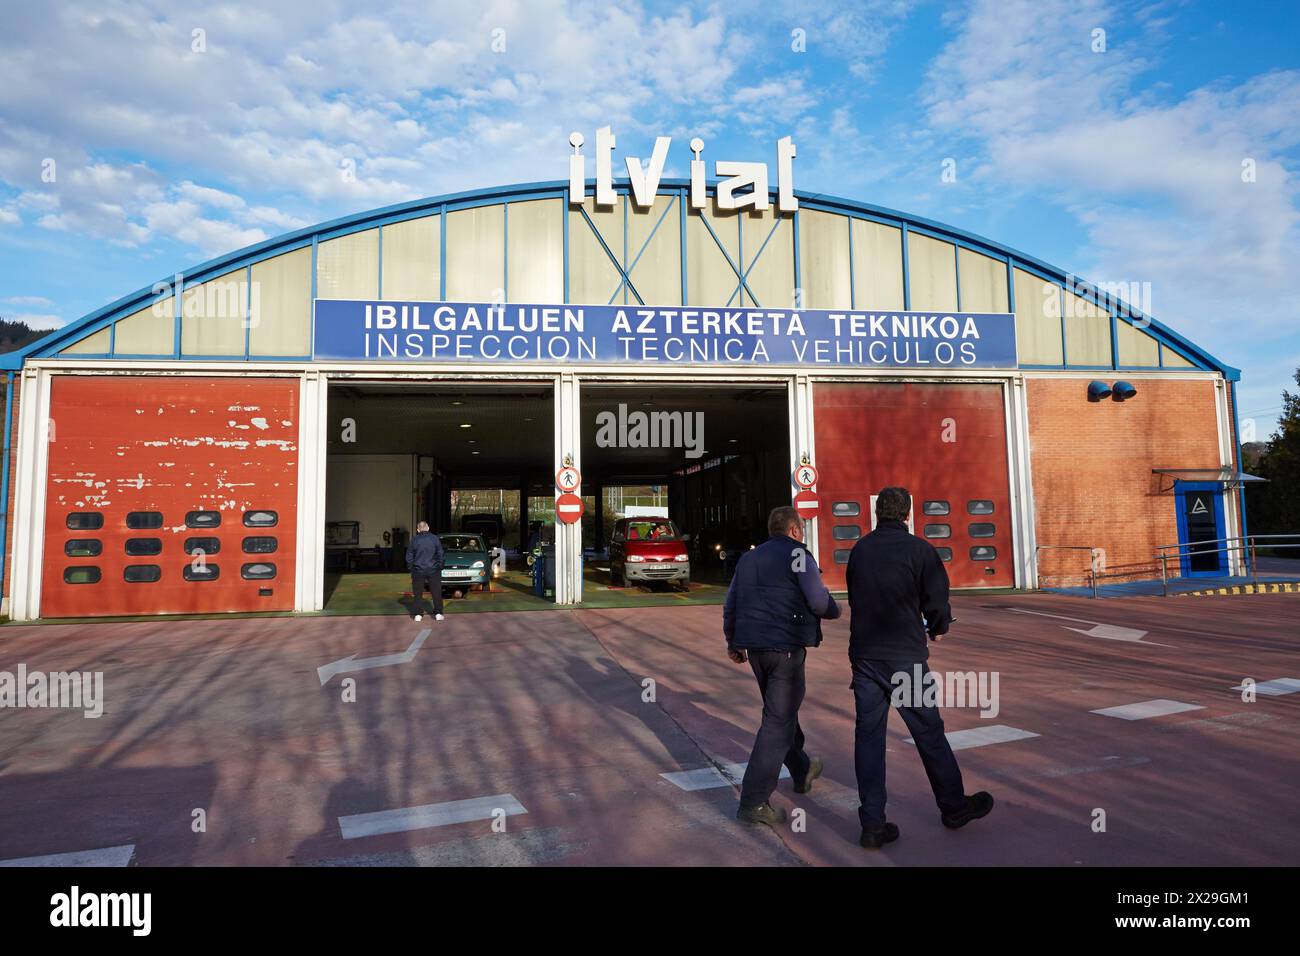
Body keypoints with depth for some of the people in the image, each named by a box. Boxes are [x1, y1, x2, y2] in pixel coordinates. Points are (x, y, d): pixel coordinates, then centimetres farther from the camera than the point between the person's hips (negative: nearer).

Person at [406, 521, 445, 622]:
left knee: (418, 594, 8)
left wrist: (411, 568, 12)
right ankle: (438, 614, 6)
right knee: (436, 592, 7)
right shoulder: (435, 539, -1)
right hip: (433, 570, 0)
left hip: (418, 571, 0)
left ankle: (418, 615, 6)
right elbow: (440, 555, 2)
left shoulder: (414, 540, -1)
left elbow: (409, 557, 3)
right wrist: (439, 567, 11)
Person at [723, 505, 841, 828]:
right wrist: (835, 610, 11)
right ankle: (754, 802, -6)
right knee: (778, 721, -5)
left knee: (783, 709, 24)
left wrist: (733, 642, 24)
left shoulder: (749, 558, 16)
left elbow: (731, 603, 17)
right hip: (786, 645, -8)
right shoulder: (797, 554, -6)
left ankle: (801, 770, 42)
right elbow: (819, 601, -11)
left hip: (754, 645, 8)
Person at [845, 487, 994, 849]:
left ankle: (873, 824, 9)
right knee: (929, 733, 11)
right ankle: (953, 806, 29)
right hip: (905, 656, -4)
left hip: (864, 655, 4)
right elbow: (937, 602, -9)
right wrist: (937, 628, 13)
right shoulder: (919, 549, -7)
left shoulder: (859, 549, 6)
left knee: (869, 737, 7)